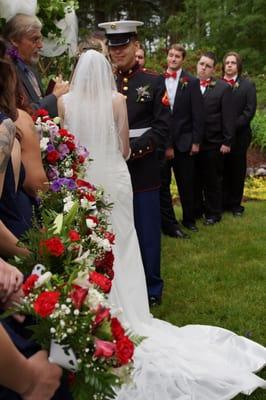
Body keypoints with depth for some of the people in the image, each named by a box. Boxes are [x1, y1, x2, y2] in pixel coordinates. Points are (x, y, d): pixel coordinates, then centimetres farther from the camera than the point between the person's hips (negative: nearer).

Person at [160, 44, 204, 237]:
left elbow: (198, 114, -2)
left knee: (186, 184, 11)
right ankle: (169, 223, 13)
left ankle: (189, 219, 27)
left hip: (184, 141, -1)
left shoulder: (192, 82, -1)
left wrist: (196, 141, -6)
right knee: (162, 184, 3)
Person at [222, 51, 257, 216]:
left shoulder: (248, 85, 2)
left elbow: (249, 111, -6)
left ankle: (236, 204, 15)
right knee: (223, 170, 5)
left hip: (239, 135, -1)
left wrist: (233, 127, -15)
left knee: (237, 170, 6)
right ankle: (223, 202, 15)